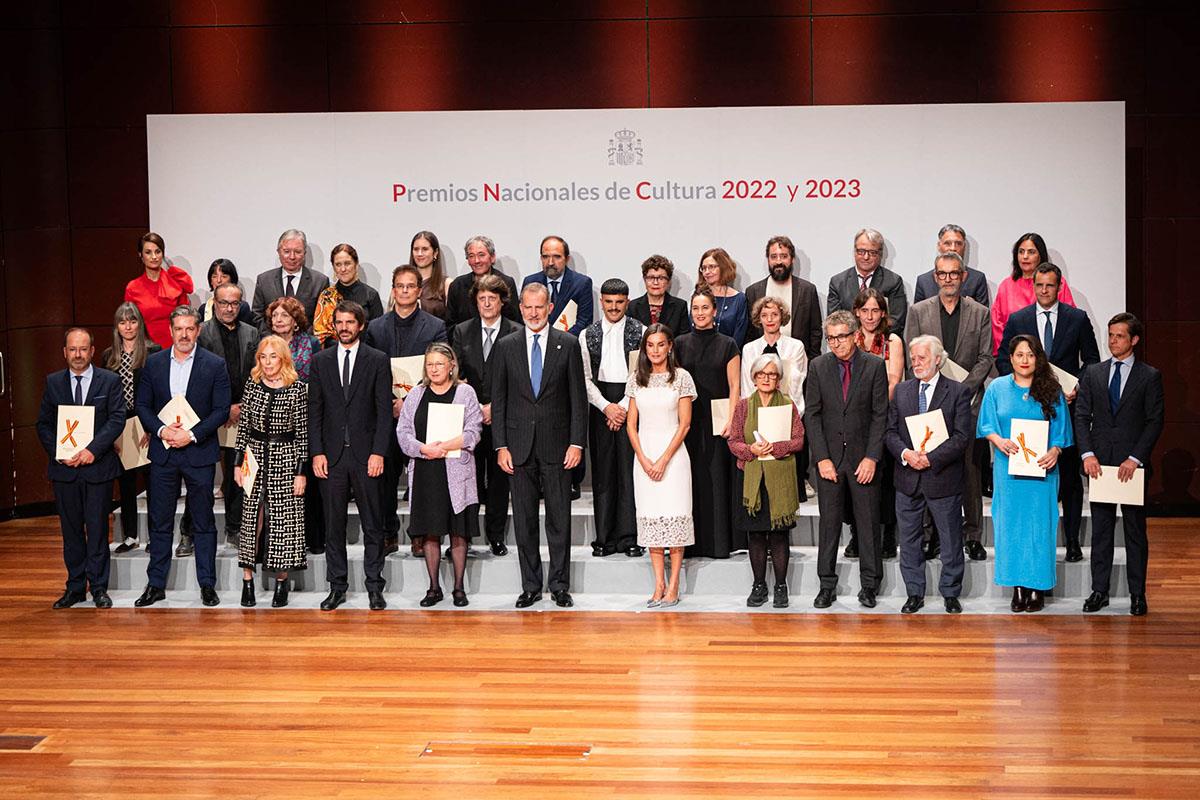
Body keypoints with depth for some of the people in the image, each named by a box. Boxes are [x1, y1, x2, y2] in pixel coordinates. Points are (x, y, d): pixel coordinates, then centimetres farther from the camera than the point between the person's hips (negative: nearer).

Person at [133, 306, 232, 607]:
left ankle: (207, 585, 13)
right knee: (160, 522, 7)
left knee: (203, 522, 5)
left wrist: (192, 434, -15)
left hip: (199, 453, -2)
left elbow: (221, 410, -5)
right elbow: (143, 404, 7)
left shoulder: (215, 365, -2)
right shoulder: (154, 363, 6)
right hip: (163, 453, 2)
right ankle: (156, 585, 15)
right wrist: (161, 430, -11)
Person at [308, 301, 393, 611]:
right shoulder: (320, 361, 9)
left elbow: (384, 410, -1)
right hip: (331, 455, 2)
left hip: (366, 455, -2)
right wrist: (316, 452, -1)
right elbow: (314, 410, 8)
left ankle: (374, 586, 10)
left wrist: (378, 452, -9)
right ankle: (337, 586, 14)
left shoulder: (378, 360, 2)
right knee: (333, 525, 6)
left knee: (373, 524, 3)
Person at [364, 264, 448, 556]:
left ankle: (420, 535, 8)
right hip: (385, 413, 2)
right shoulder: (375, 327, 11)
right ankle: (389, 534, 14)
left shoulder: (436, 327, 3)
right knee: (385, 477, 5)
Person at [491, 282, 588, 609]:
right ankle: (530, 586, 14)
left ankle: (560, 585, 12)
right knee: (524, 520, 6)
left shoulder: (568, 344, 3)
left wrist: (576, 443, -6)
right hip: (520, 446, 1)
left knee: (559, 518, 3)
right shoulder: (506, 346, 6)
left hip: (556, 445, -1)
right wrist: (501, 446, -1)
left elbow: (578, 397, 2)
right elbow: (498, 400, 6)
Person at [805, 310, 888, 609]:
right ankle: (827, 585, 14)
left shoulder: (875, 366, -2)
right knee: (829, 522, 6)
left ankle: (869, 585, 15)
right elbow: (812, 414, 1)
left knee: (868, 522, 4)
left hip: (863, 457, -1)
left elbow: (880, 415, -3)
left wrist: (872, 457, -10)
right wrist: (822, 458, -6)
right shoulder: (818, 366, 2)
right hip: (829, 457, 1)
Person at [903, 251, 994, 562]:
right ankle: (933, 535, 6)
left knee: (970, 469, 0)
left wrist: (962, 388, -9)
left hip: (968, 400, 0)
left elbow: (986, 358, 4)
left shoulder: (980, 313, 8)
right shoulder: (918, 311, 8)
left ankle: (972, 535, 8)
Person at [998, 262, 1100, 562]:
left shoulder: (1078, 319, 5)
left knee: (1070, 475, 3)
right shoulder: (1017, 319, 7)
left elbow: (1092, 360, 7)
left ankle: (1072, 540, 10)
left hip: (1067, 405, 0)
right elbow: (1003, 359, 8)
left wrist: (1078, 388, -8)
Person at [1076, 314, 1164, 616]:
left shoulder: (1150, 376, 1)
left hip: (1133, 463, -2)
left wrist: (1135, 458, -13)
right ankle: (1099, 590, 12)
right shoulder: (1093, 373, 9)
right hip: (1100, 462, 3)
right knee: (1100, 530, 6)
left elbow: (1155, 421, -4)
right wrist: (1088, 454, -7)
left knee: (1135, 530, 4)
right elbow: (1081, 416, 6)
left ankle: (1137, 594, 10)